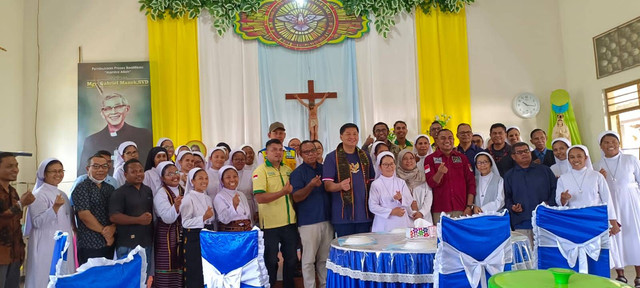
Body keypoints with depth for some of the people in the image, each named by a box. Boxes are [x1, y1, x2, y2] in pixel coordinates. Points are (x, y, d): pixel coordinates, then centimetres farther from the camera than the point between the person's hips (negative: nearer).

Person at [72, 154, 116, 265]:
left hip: (109, 244, 6)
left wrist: (113, 228, -12)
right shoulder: (81, 188, -4)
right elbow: (84, 215, -13)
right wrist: (104, 232, -10)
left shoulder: (110, 188, 15)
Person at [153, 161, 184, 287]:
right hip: (167, 236, -5)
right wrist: (176, 205, -36)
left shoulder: (183, 191, 10)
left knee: (181, 268, 8)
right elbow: (167, 218, -21)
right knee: (168, 269, -4)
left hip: (182, 235, 6)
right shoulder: (161, 194, -9)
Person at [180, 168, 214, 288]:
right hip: (194, 238, -6)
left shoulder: (208, 198, 13)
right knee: (196, 273, -3)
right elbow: (185, 222, -15)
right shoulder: (188, 198, -7)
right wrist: (203, 218, -25)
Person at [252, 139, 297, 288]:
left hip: (290, 222, 6)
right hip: (271, 225, -5)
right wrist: (283, 192, -24)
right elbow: (260, 198, -20)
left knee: (291, 259, 15)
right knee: (271, 261, 8)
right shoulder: (260, 171, -8)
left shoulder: (288, 170, 10)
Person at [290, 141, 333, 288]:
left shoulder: (324, 169, 12)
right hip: (308, 222, -5)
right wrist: (311, 185, -28)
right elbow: (296, 197, -12)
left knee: (325, 258, 13)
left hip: (327, 219, 5)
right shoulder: (297, 172, -3)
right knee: (309, 259, 1)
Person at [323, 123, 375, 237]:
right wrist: (340, 186, -27)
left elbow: (372, 181, 20)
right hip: (343, 215, -4)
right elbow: (327, 185, -7)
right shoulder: (332, 157, 0)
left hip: (364, 213, 4)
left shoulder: (365, 156, 14)